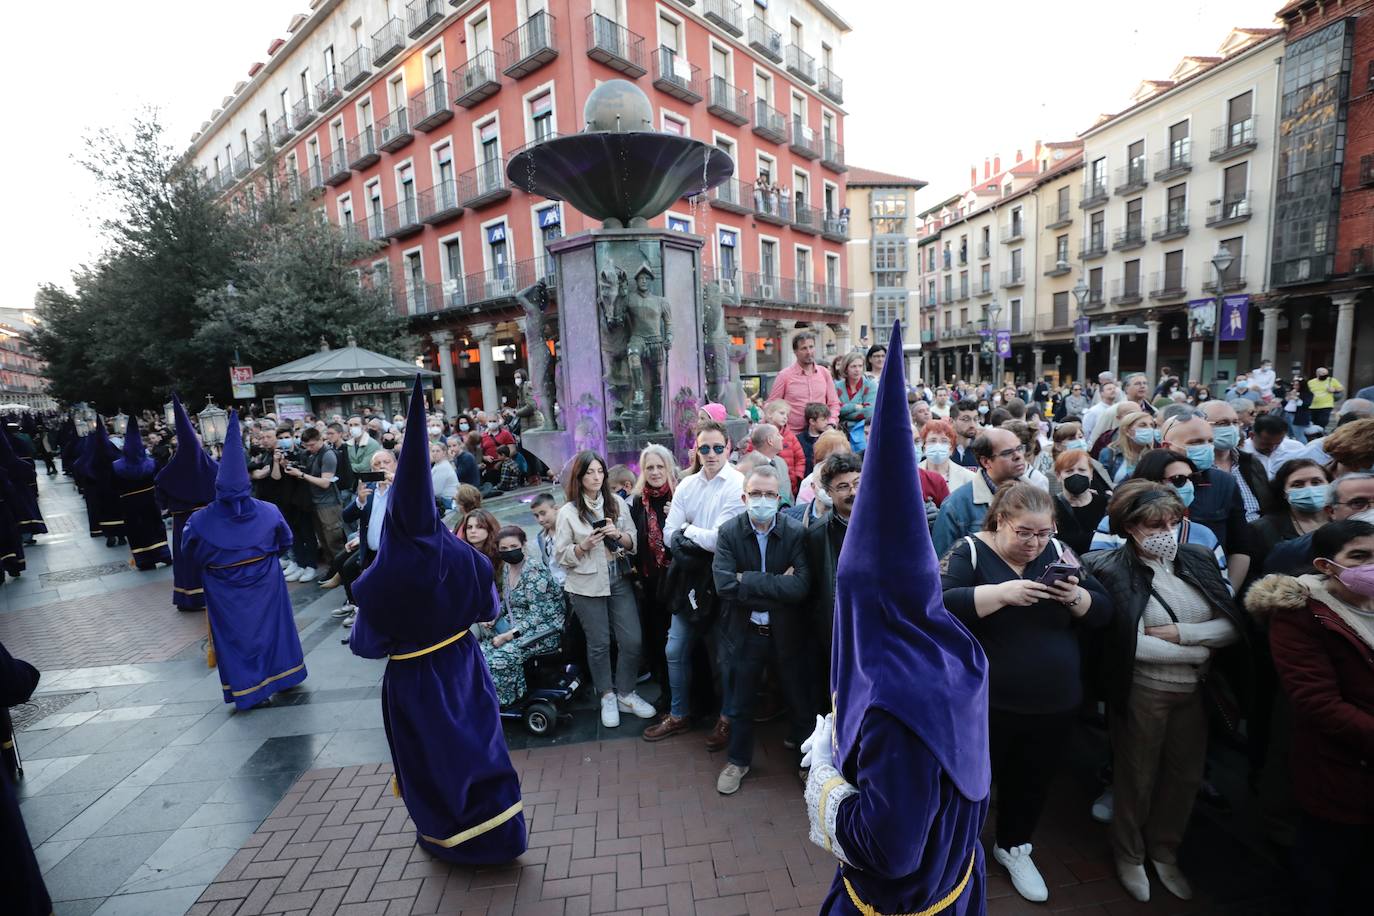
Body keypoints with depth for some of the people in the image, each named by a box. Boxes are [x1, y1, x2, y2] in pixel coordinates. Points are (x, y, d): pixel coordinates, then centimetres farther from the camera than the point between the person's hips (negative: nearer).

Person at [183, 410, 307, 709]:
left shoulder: (201, 520, -18)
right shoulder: (268, 511, -15)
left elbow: (191, 553, 0)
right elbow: (285, 541, 0)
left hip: (225, 589, -1)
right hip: (265, 581, 1)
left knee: (236, 632, 12)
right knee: (270, 623, 19)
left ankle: (250, 689, 21)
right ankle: (282, 674, 32)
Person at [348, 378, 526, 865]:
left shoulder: (380, 580, -24)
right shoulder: (463, 556, -16)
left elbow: (368, 645, -12)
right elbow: (489, 609, -2)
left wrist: (354, 631, 9)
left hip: (413, 680, -2)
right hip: (464, 666, 3)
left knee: (431, 759, 20)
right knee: (481, 747, 20)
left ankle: (449, 839, 41)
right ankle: (500, 835, 33)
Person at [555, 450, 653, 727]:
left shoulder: (618, 503, 2)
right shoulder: (568, 512, -4)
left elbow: (635, 541, 4)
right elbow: (561, 555, -3)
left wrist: (619, 535, -15)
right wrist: (584, 545, -19)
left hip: (619, 580, 2)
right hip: (587, 586, -2)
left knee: (632, 640, 2)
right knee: (599, 644, 9)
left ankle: (626, 694, 24)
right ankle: (607, 697, 29)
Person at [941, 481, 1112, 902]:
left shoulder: (1057, 551, 0)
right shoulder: (970, 552, -13)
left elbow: (1103, 611, 2)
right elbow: (938, 605, -26)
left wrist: (1077, 596, -20)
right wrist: (1002, 592, -35)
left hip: (1055, 703, 5)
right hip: (984, 703, -4)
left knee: (1032, 783, 23)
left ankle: (1013, 847, 48)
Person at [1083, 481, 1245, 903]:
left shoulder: (1198, 560, -2)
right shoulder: (1111, 571, -19)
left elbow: (1233, 625, -5)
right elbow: (1129, 645, -23)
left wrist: (1182, 634, -20)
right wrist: (1200, 651, -14)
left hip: (1195, 690, 5)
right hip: (1142, 692, -5)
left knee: (1186, 775, 20)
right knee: (1138, 777, 14)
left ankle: (1164, 851, 45)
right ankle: (1129, 854, 39)